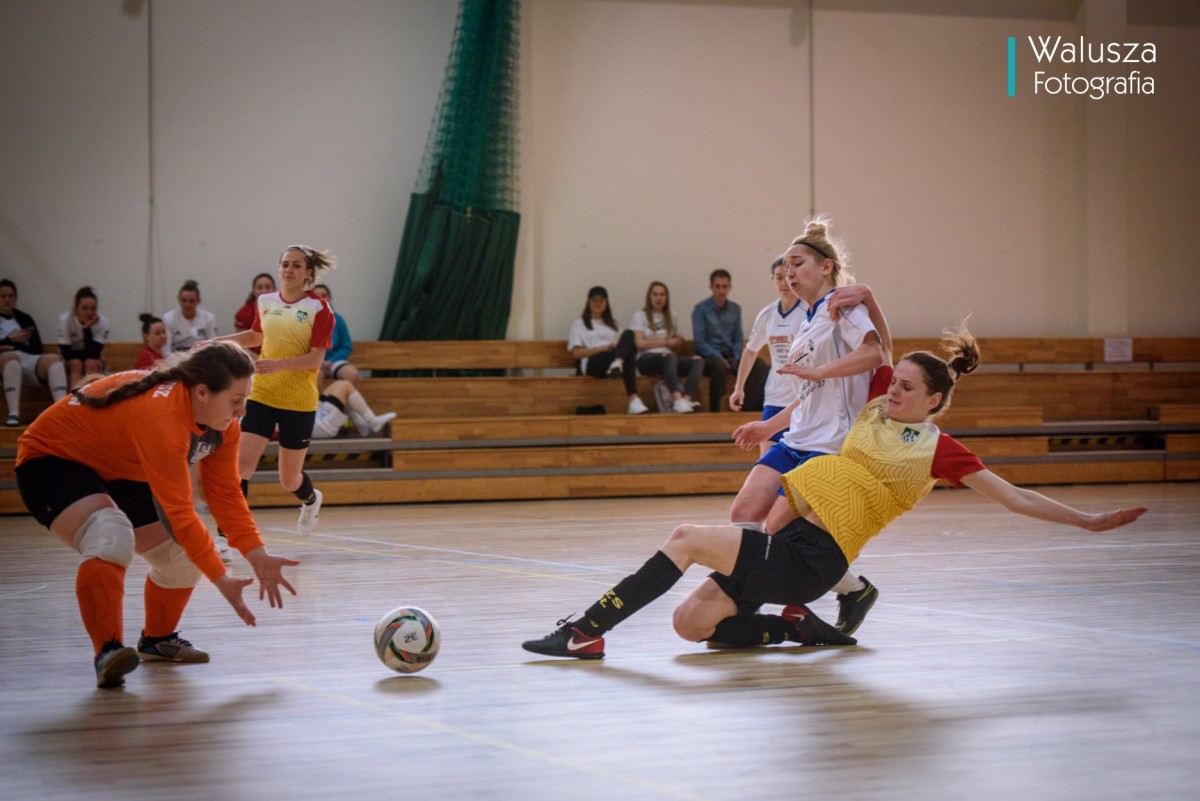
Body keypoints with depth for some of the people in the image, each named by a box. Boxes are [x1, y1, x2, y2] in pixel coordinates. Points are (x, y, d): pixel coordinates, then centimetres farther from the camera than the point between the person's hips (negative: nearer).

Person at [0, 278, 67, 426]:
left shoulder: (25, 319, 24)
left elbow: (37, 348, 13)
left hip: (29, 360, 3)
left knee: (54, 358, -28)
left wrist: (13, 346, -2)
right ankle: (13, 414, -50)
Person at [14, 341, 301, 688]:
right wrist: (221, 580, -34)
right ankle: (107, 653, -37)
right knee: (111, 539, -36)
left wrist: (259, 557, -17)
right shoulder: (162, 416, -39)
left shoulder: (223, 424, -12)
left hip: (118, 471, 9)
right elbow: (179, 513, -38)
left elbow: (226, 495, -5)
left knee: (182, 559, 4)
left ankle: (157, 640, 30)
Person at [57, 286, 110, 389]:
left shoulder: (102, 322, -19)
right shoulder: (65, 320, -21)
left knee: (90, 363, -31)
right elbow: (67, 354, -23)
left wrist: (87, 328, -34)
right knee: (75, 364, -32)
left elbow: (93, 354, -27)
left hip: (94, 365, 1)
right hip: (69, 364, -1)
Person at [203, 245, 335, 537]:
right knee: (241, 464, -16)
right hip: (262, 396, 3)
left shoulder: (318, 308, -8)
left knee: (289, 480, 9)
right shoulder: (265, 302, 5)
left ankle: (311, 499, 45)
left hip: (300, 403, -3)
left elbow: (316, 359, -14)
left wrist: (278, 364, -28)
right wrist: (217, 341, 14)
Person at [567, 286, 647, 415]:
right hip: (591, 363, -4)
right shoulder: (579, 324, 22)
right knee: (628, 356, -40)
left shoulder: (612, 324, 37)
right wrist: (603, 348, -8)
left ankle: (617, 364, -65)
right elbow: (576, 353, 6)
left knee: (629, 334, -35)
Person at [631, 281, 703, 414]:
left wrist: (678, 342, -2)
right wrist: (666, 342, 0)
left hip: (668, 360, 5)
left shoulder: (672, 317, 24)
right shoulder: (640, 316, 8)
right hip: (646, 360, -5)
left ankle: (686, 399, -47)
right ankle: (677, 399, -59)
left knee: (697, 361, -25)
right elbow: (640, 344, -3)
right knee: (669, 356, -40)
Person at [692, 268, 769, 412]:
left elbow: (738, 339, 16)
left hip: (730, 355, 5)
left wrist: (737, 358, -4)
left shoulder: (735, 309, 12)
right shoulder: (701, 309, -3)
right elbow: (699, 342, -7)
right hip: (709, 357, -5)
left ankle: (749, 409, -25)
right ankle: (714, 412, -33)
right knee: (720, 365, -41)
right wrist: (719, 357, -19)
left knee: (760, 367, -23)